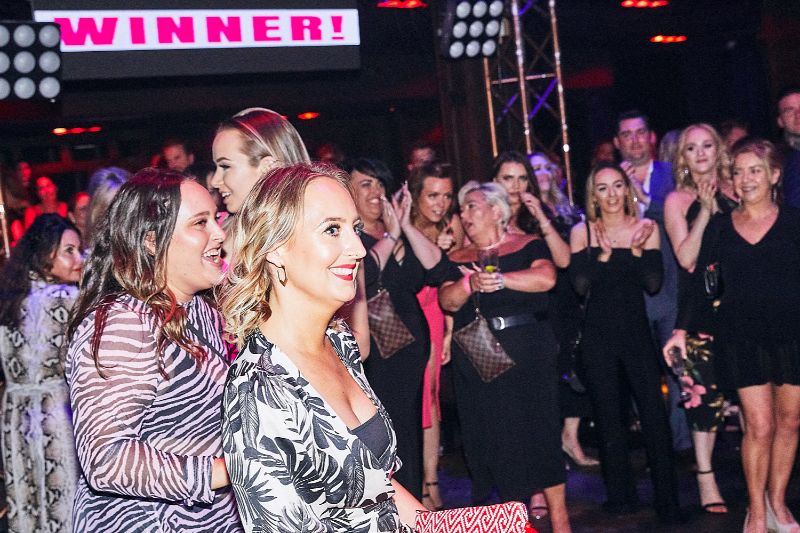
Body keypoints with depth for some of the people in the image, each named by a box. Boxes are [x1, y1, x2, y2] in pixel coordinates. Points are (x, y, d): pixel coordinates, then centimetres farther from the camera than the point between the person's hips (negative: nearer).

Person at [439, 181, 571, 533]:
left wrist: (498, 278, -19)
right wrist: (470, 283, -19)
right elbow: (447, 301, 0)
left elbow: (546, 278, -15)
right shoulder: (459, 260, 15)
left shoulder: (528, 246, 4)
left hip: (527, 353, -4)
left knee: (539, 429, -4)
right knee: (493, 439, 2)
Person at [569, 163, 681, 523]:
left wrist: (636, 249, -16)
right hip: (598, 335, 0)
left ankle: (667, 500, 1)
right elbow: (580, 284, -8)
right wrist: (604, 253, -19)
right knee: (608, 417, 6)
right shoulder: (582, 232, 1)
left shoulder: (646, 228, 3)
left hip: (637, 331, 0)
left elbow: (654, 284, -4)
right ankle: (620, 494, 18)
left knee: (654, 413, -7)